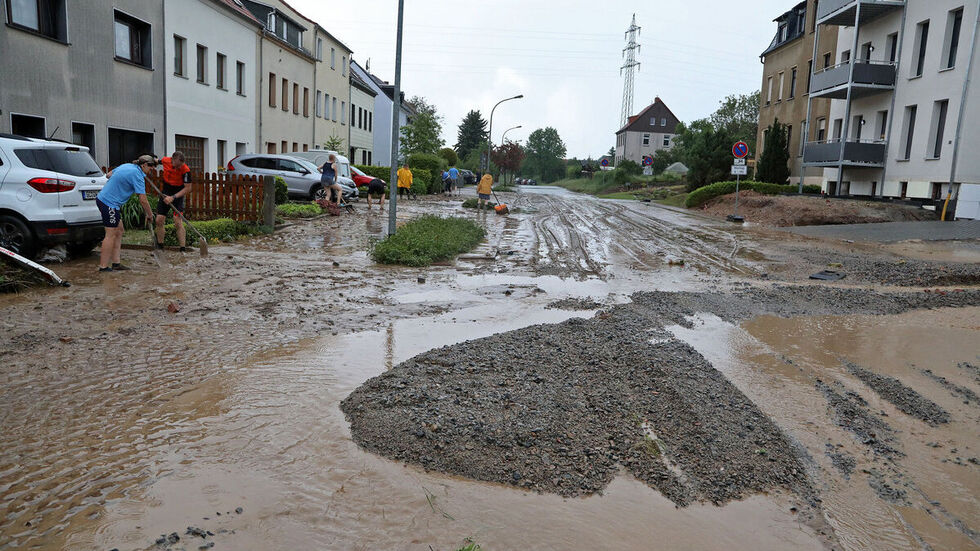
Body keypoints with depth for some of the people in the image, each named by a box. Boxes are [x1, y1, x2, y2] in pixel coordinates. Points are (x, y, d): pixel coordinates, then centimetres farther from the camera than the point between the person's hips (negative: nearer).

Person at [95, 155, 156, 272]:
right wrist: (150, 215, -4)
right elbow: (143, 200, -16)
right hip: (109, 203, -10)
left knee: (119, 230, 13)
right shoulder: (137, 175, -16)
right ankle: (103, 266, -2)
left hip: (102, 198, 10)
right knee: (111, 234, -6)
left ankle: (116, 263, 16)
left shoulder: (126, 166, 11)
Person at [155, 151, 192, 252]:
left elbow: (187, 188, -22)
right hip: (165, 194, 4)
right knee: (159, 220, 3)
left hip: (178, 195, -4)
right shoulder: (165, 161, -12)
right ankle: (159, 246, 18)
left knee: (178, 222, -16)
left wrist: (173, 197, -27)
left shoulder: (185, 170, -25)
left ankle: (183, 249, -13)